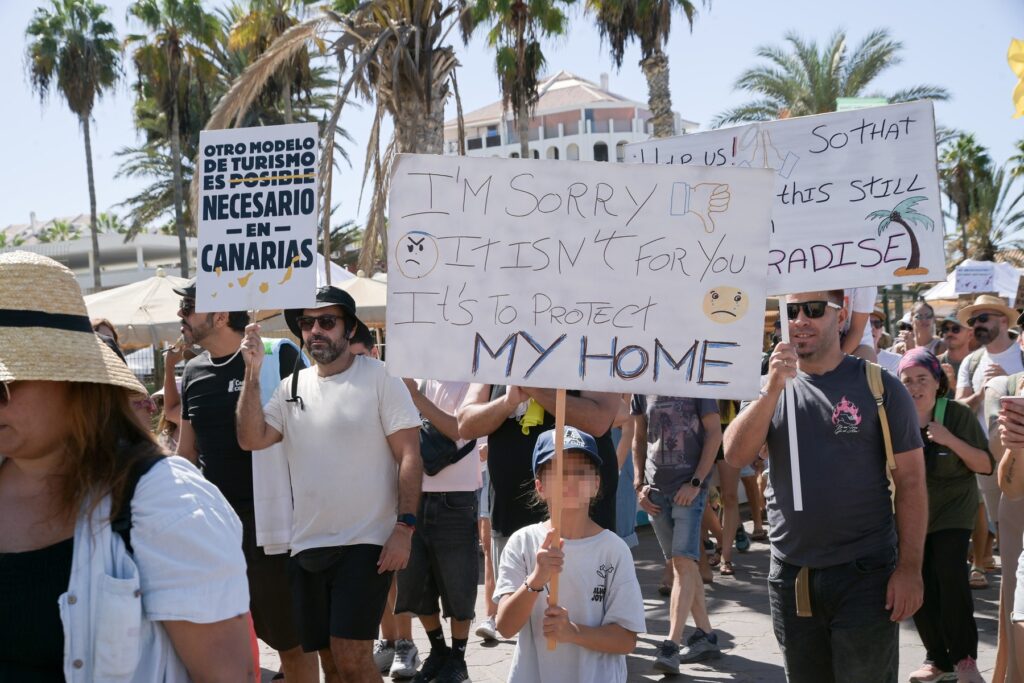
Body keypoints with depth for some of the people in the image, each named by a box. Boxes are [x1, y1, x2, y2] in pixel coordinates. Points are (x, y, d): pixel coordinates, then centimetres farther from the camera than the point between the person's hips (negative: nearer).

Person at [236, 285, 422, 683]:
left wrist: (404, 528, -17)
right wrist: (253, 371, -9)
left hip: (365, 544, -6)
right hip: (305, 547, 6)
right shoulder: (292, 388, 10)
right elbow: (251, 439, -2)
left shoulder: (379, 378, -5)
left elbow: (409, 455, -9)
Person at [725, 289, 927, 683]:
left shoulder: (879, 387, -4)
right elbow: (736, 456, -10)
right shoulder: (769, 389, 5)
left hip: (865, 576, -3)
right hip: (790, 576, 3)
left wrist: (909, 567, -10)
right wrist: (774, 387, -20)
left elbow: (910, 481, -5)